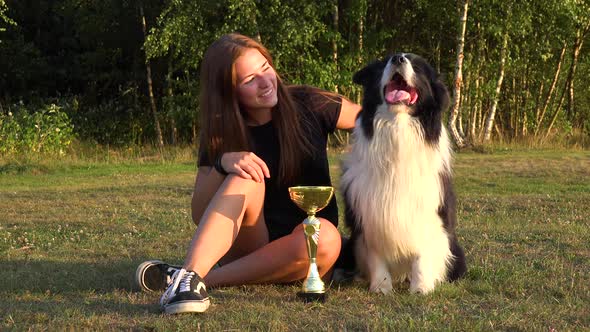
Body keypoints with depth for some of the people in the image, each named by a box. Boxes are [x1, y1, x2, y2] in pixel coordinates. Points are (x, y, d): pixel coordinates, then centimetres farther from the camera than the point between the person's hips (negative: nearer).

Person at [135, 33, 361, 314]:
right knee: (245, 179, -29)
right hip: (248, 246, 0)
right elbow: (199, 215, -10)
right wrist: (222, 164, -28)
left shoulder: (308, 106, -5)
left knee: (325, 236, -36)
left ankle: (208, 279, -29)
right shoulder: (221, 134, -3)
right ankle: (189, 276, -45)